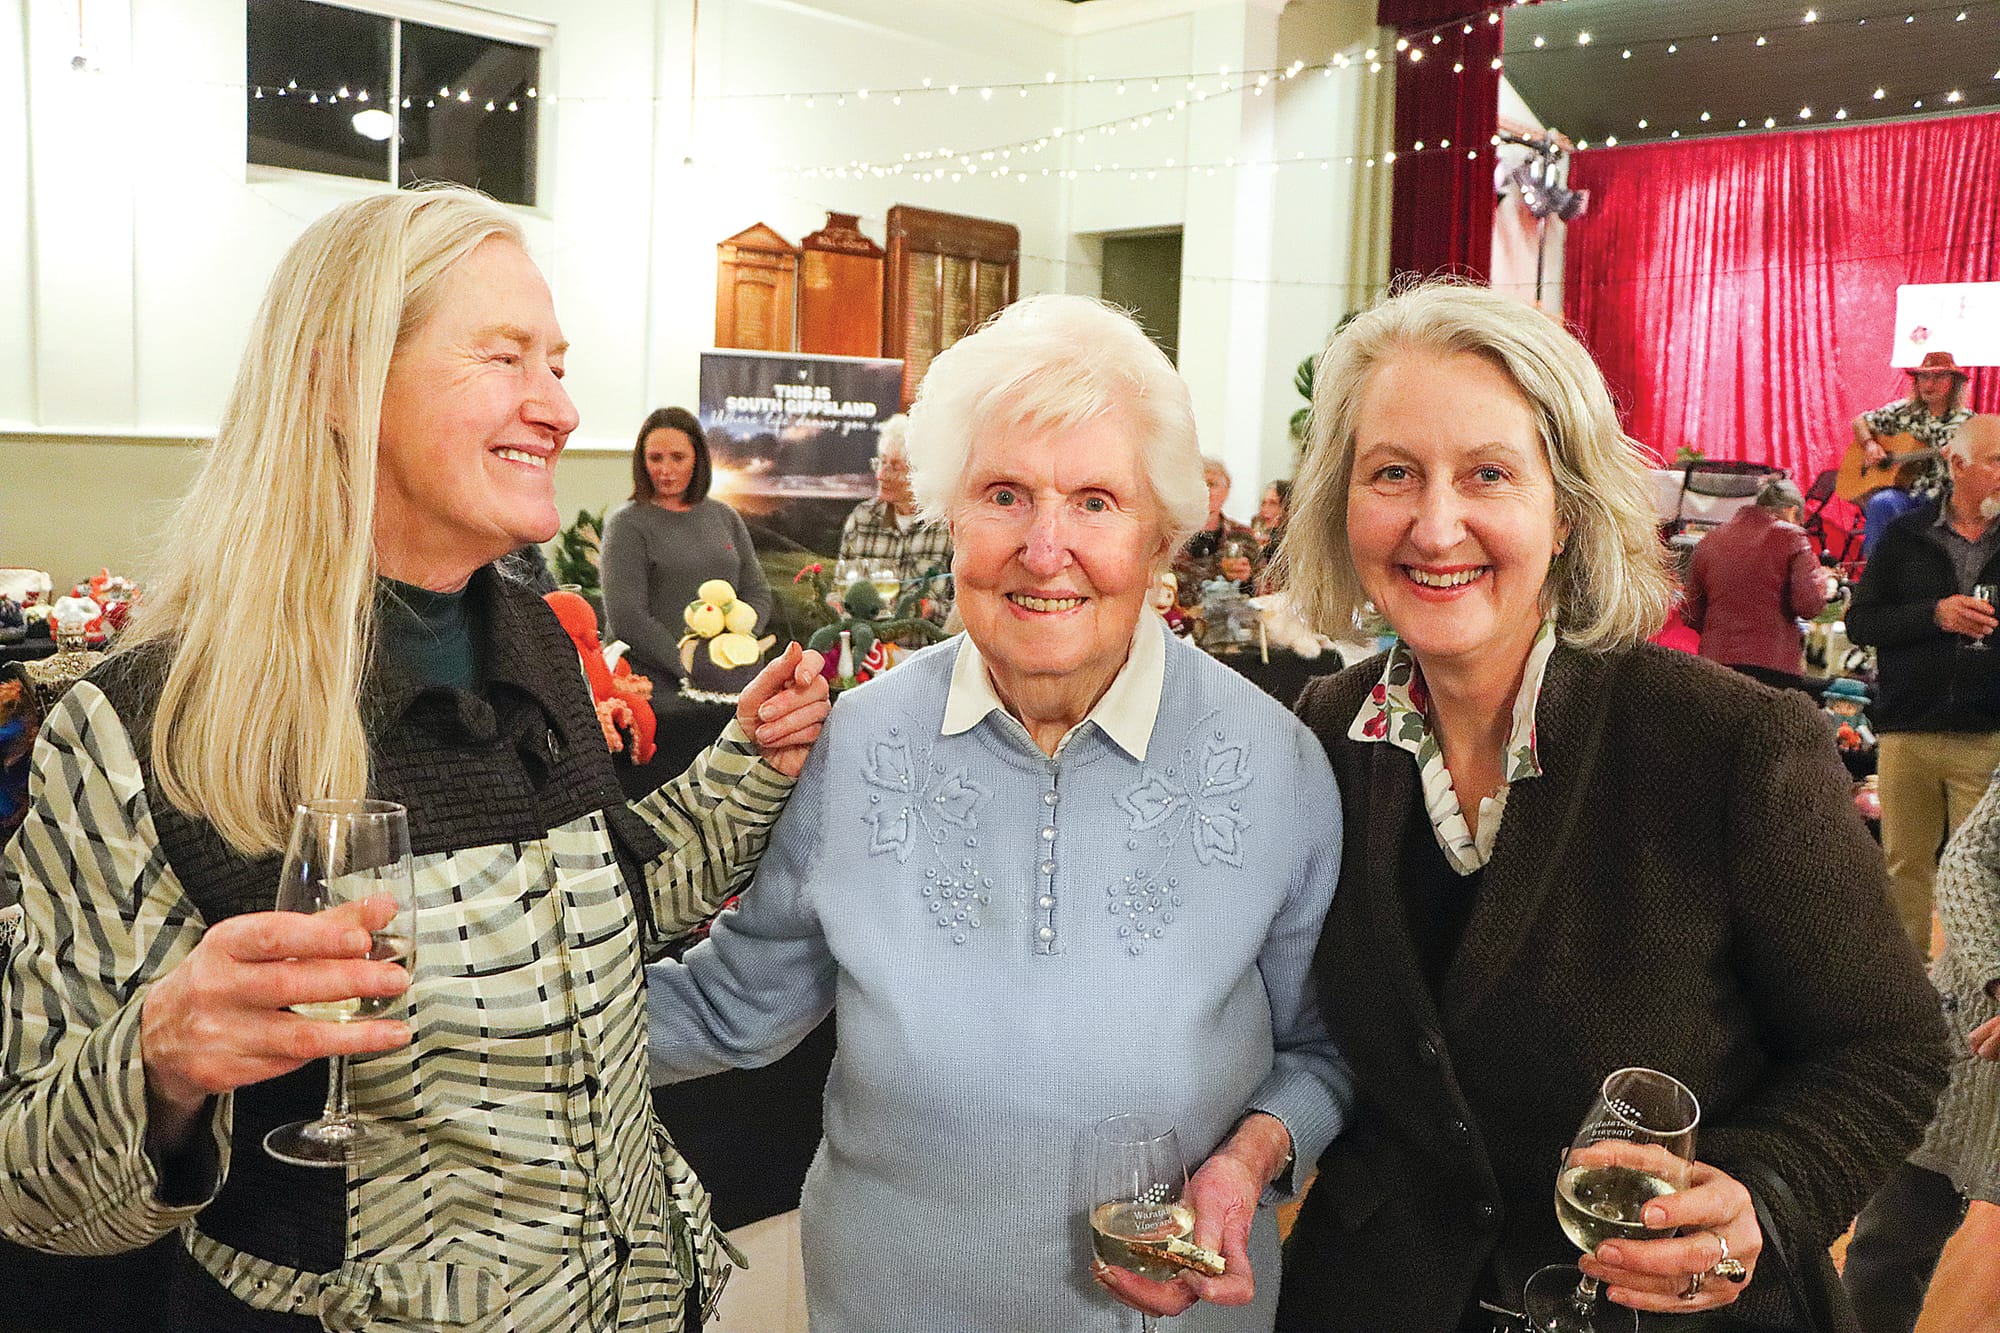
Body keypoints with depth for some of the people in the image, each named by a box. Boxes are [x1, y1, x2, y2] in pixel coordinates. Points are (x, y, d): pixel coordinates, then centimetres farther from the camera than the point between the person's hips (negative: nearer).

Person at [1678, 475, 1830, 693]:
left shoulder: (1709, 542, 11)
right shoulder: (1790, 536, 0)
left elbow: (1690, 616, 13)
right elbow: (1808, 605, -8)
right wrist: (1823, 582, 12)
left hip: (1714, 661, 4)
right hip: (1775, 665, -4)